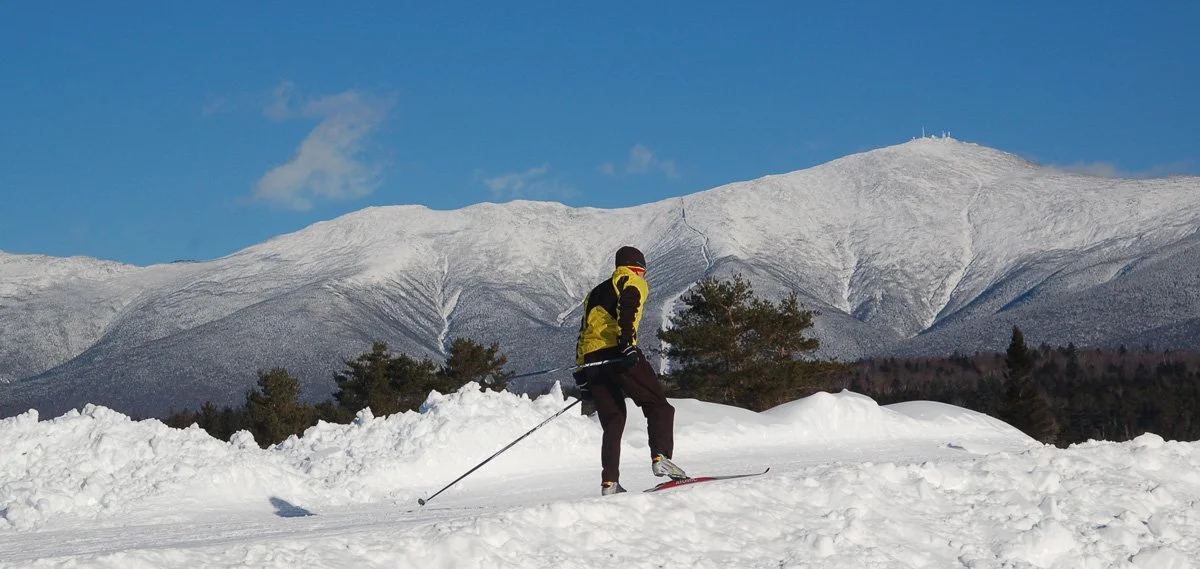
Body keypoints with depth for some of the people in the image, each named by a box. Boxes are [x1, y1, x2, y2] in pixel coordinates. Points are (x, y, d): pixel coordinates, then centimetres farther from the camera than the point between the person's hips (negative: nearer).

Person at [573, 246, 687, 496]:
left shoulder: (596, 292, 34)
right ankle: (660, 457, -20)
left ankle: (609, 482, -3)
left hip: (589, 358, 6)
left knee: (612, 421, 10)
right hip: (616, 350, -6)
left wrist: (583, 378, 24)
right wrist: (627, 342, -22)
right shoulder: (634, 282, 13)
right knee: (658, 405, 1)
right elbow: (627, 309, -10)